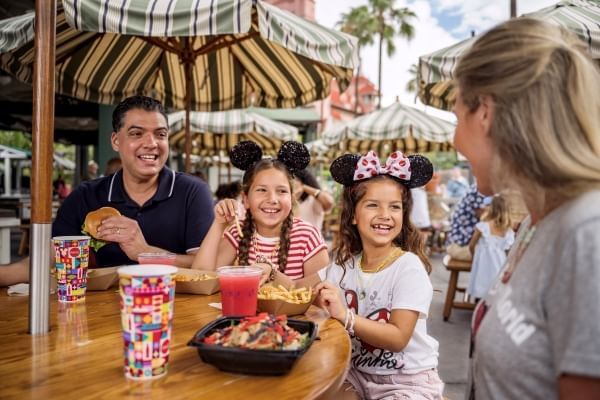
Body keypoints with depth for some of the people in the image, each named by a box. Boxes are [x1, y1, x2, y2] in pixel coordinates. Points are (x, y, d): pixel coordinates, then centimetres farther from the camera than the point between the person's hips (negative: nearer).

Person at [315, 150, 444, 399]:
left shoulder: (408, 267, -17)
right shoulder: (343, 263, -1)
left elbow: (398, 338, -22)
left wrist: (345, 316, -34)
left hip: (407, 380, -5)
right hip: (357, 371, 5)